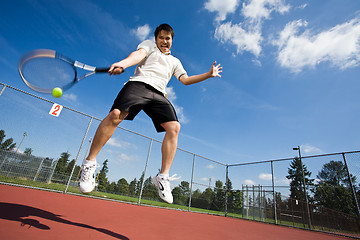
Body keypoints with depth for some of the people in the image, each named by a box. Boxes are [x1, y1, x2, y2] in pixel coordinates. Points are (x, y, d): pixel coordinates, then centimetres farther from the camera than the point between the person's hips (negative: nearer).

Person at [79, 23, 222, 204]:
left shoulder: (174, 61, 36)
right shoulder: (149, 45, 26)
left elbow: (185, 79, 27)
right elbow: (138, 55, 3)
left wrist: (208, 74, 22)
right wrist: (122, 64, -19)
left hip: (158, 94, 3)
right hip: (139, 84, -3)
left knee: (174, 126, -19)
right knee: (116, 114, -27)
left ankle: (163, 177, -13)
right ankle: (89, 162, -10)